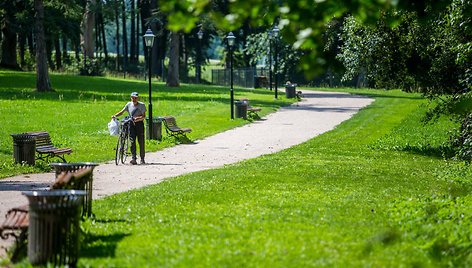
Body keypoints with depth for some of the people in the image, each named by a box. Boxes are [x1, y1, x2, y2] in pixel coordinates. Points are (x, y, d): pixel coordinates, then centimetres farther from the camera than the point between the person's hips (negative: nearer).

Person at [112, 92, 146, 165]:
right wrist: (115, 115, -13)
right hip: (131, 124, 2)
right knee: (132, 142, -7)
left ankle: (142, 159, 12)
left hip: (139, 124, -2)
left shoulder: (142, 105, -2)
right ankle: (133, 159, -9)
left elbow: (144, 116, -7)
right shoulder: (129, 104, 5)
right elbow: (122, 112, 4)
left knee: (141, 142, 1)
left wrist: (138, 118, -27)